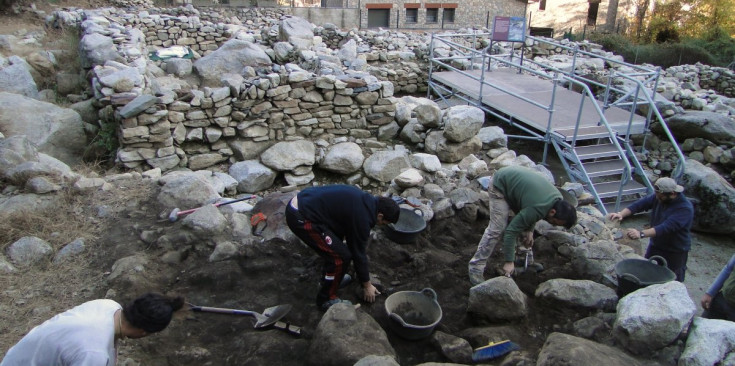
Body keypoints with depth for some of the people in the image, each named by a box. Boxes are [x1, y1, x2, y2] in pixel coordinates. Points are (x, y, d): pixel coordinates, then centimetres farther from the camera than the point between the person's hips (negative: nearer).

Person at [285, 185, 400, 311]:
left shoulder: (366, 199, 11)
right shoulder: (362, 217, -14)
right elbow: (358, 252, -3)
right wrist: (367, 285, 9)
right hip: (300, 218, -10)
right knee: (340, 256, -5)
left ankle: (330, 277, 38)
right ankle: (326, 299, 12)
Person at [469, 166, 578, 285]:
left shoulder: (558, 199, -8)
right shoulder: (537, 209, -34)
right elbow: (511, 230, -29)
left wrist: (530, 230, 0)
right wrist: (509, 261, -24)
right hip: (500, 185, -9)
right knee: (497, 229, -16)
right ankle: (476, 268, -12)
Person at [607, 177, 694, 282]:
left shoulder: (685, 208, -27)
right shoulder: (658, 197, -7)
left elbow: (666, 227, -38)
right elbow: (639, 204, -14)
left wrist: (641, 234, -47)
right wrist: (621, 214, -31)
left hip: (676, 251, -6)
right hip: (655, 245, 6)